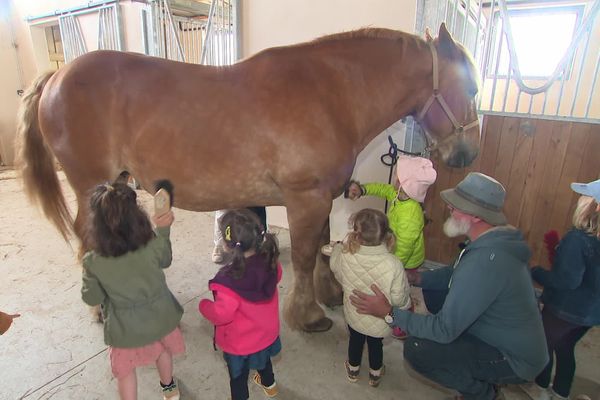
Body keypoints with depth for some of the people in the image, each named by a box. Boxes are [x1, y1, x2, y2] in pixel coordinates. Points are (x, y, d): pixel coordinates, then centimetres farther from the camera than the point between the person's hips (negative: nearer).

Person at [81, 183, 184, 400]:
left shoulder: (93, 262, -26)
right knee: (163, 349, 32)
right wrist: (163, 229, 1)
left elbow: (92, 298, -11)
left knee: (125, 369, 26)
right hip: (159, 317, 2)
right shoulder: (153, 245, -24)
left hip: (126, 328, -2)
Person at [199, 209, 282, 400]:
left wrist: (203, 305, -10)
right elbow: (277, 276, 0)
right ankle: (269, 384, 63)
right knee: (263, 358, 36)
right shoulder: (269, 261, -23)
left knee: (238, 377, 24)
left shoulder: (229, 279, -39)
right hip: (266, 332, 6)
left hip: (239, 343, -6)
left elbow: (221, 315, -29)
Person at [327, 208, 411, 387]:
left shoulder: (344, 256, -29)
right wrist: (406, 305, 1)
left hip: (353, 315, 1)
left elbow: (335, 268, -5)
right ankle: (375, 374, 55)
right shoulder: (393, 265, -36)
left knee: (355, 340, 30)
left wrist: (337, 247, 15)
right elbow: (399, 298, -23)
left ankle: (353, 370, 57)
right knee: (376, 344, 29)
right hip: (380, 321, -1)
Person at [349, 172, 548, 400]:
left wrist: (389, 313, -22)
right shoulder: (496, 240, -5)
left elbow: (444, 330, -30)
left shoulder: (484, 261, -35)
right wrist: (414, 278, -3)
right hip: (517, 342, 9)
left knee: (417, 349, -21)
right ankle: (484, 376, 20)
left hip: (515, 360, -9)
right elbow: (456, 273, 10)